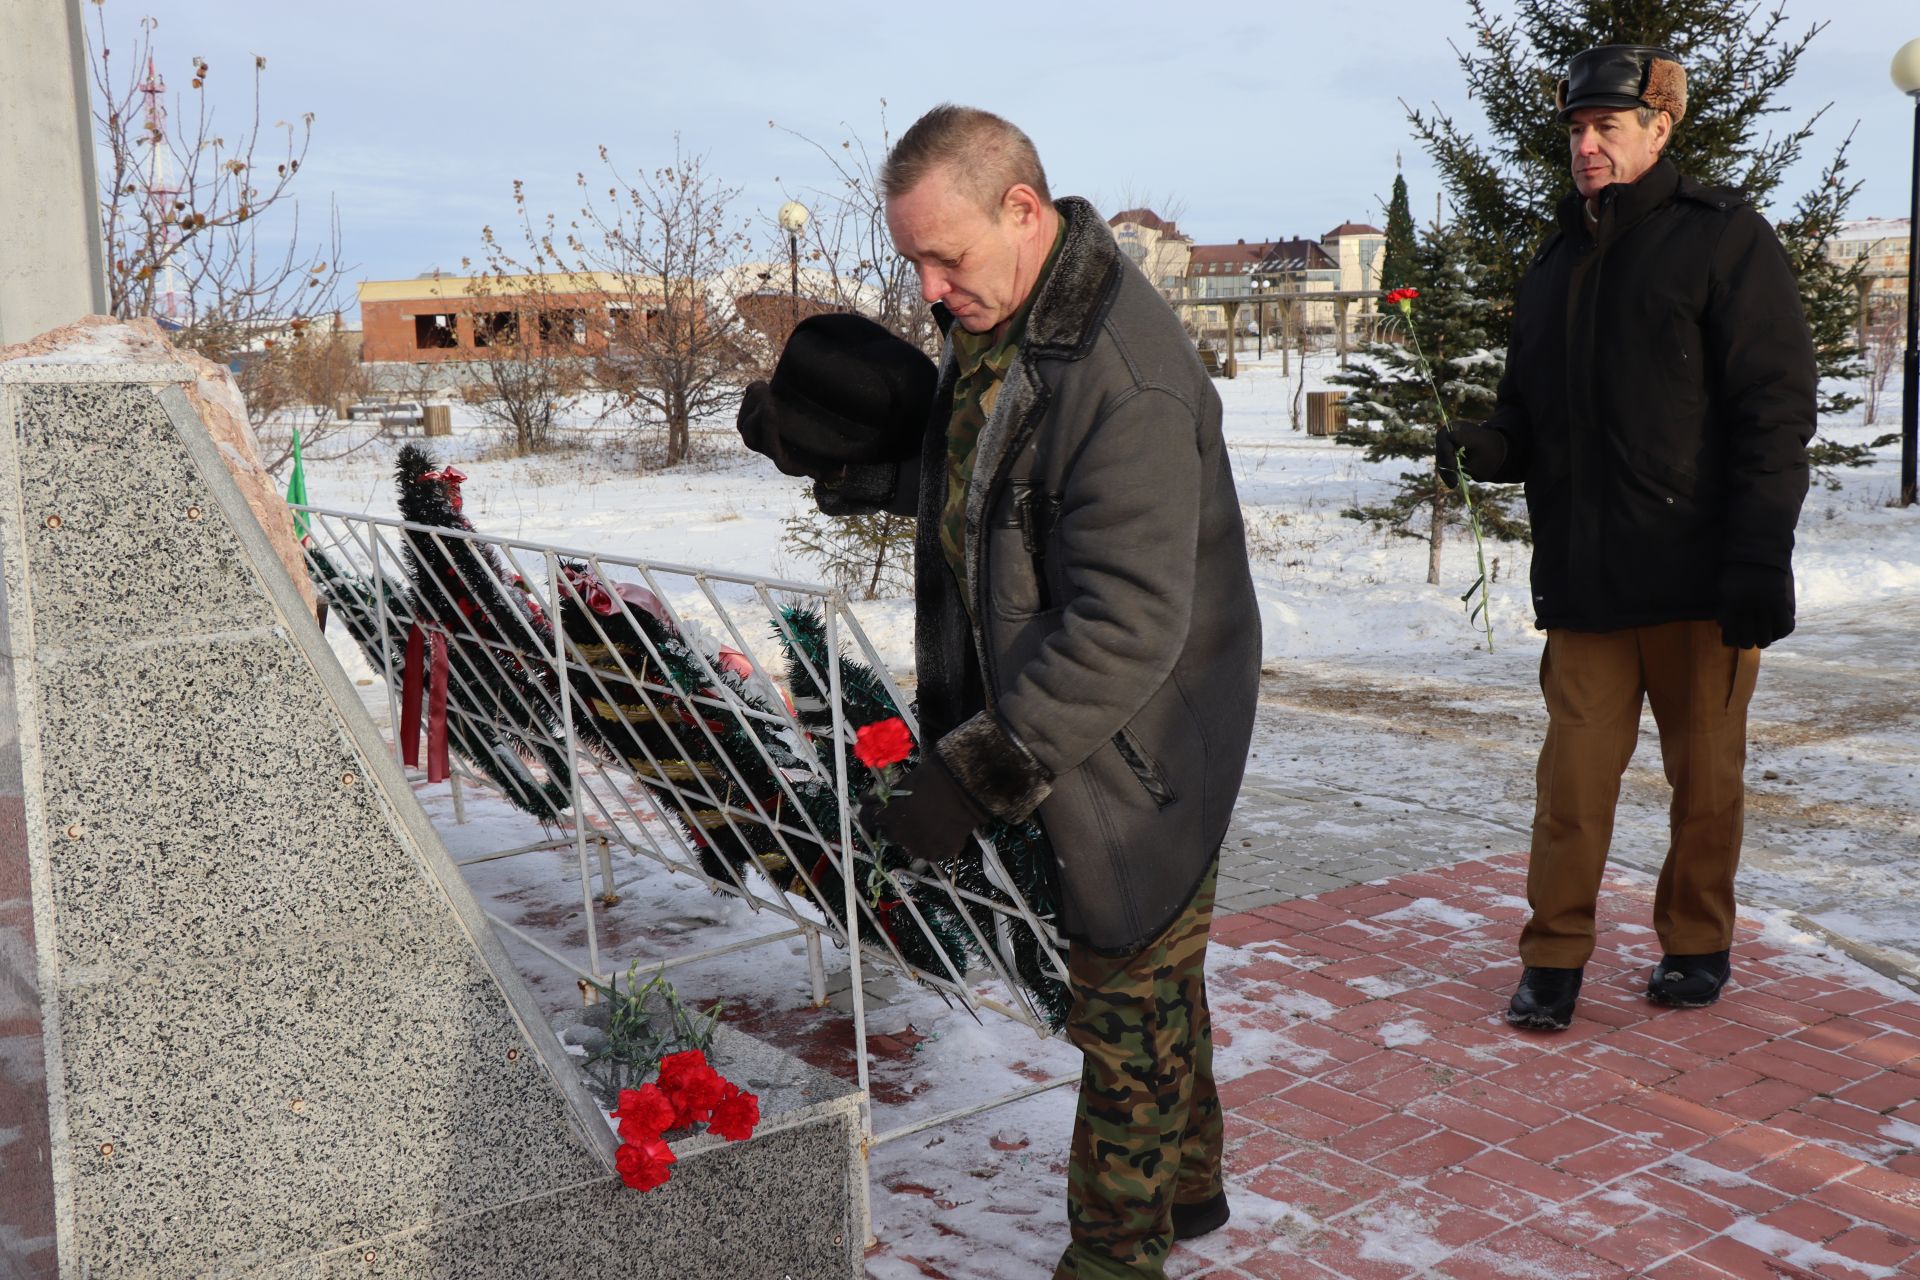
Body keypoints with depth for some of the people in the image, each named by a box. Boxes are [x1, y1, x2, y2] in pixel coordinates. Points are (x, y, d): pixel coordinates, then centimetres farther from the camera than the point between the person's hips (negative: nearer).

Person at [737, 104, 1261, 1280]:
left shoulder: (1125, 378, -29)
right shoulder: (994, 322, 2)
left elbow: (1126, 628, -32)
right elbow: (959, 479, 16)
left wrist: (981, 771, -31)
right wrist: (838, 458, -2)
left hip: (1137, 747, -9)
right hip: (1060, 728, 9)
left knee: (1127, 1001, 6)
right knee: (1152, 976, 23)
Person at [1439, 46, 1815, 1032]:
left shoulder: (1723, 238, -1)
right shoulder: (1555, 264, 16)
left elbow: (1775, 409, -8)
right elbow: (1530, 415, 22)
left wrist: (1760, 559, -16)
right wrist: (1485, 447, -2)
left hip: (1698, 575, -4)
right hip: (1583, 577, 4)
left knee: (1705, 774, 8)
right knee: (1574, 769, 2)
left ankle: (1697, 943, 24)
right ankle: (1554, 955, 10)